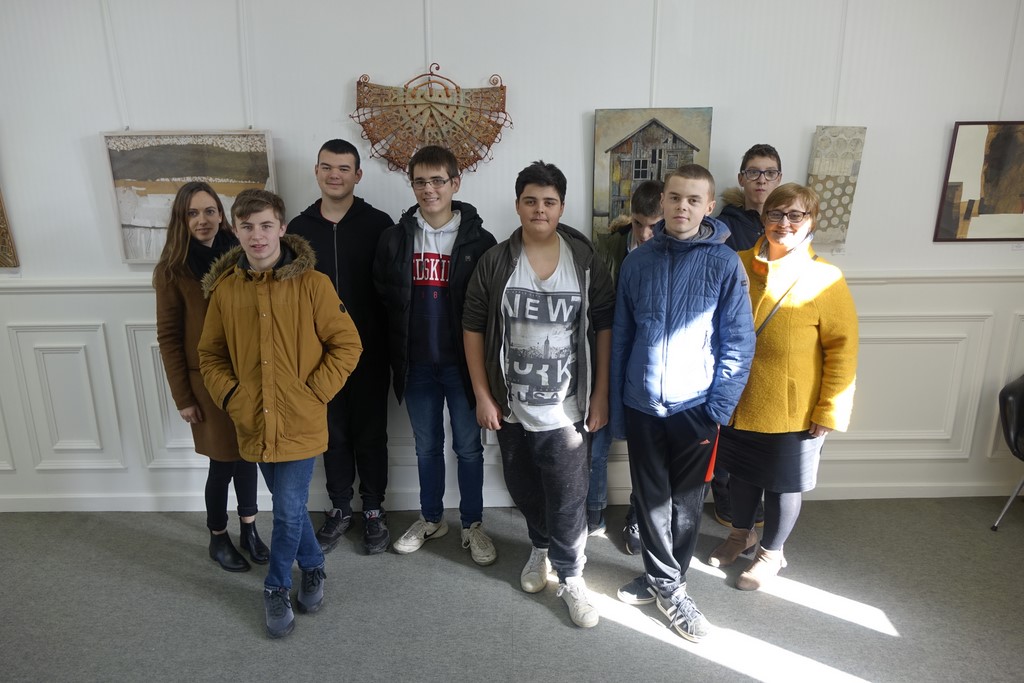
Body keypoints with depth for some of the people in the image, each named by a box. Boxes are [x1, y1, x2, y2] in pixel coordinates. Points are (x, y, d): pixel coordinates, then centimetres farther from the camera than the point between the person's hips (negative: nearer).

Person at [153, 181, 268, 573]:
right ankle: (218, 538, 28)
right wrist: (183, 397, -6)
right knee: (223, 462, 5)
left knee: (248, 454, 13)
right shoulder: (173, 270, -7)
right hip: (207, 379, -3)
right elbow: (168, 337, -5)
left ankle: (248, 529, 33)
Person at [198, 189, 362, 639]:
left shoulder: (312, 283, -11)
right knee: (288, 505, 18)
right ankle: (313, 567, 42)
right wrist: (230, 396, -1)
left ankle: (277, 588, 29)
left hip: (300, 424, -4)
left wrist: (314, 393, -11)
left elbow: (347, 345, -7)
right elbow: (210, 354, 11)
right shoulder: (224, 288, 0)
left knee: (290, 511, 3)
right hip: (254, 424, 4)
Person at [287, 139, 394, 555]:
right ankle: (339, 509, 31)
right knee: (333, 433, 14)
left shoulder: (378, 224, -5)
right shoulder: (299, 227, 4)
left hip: (369, 351, -2)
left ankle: (374, 510, 27)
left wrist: (393, 346, -7)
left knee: (370, 433, 9)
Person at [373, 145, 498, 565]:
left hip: (462, 361, -2)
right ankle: (431, 519, 35)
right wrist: (398, 349, 2)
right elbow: (382, 294, 6)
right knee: (427, 447, 16)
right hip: (417, 364, 3)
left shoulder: (478, 240, -7)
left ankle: (472, 525, 28)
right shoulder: (396, 238, 1)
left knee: (468, 446, 10)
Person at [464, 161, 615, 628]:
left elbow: (604, 327, -1)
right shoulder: (495, 262, -4)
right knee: (524, 490, 19)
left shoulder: (586, 262, -5)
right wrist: (482, 395, -4)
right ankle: (541, 548, 46)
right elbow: (473, 328, -1)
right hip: (511, 407, 2)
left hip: (567, 409, -1)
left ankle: (571, 577, 24)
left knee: (568, 499, 3)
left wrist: (601, 395, -4)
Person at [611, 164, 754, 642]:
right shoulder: (638, 261, 0)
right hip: (642, 405, 2)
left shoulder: (725, 265, -8)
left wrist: (719, 409, -11)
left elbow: (739, 344, -5)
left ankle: (665, 583, 33)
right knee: (650, 498, 14)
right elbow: (621, 336, 4)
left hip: (694, 408, -2)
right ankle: (664, 581, 33)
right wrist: (616, 406, 4)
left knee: (685, 503, 12)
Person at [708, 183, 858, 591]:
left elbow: (842, 347, -10)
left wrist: (828, 410, -11)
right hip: (737, 402, 3)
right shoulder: (738, 265, -4)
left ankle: (771, 553, 38)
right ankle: (741, 534, 47)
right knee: (742, 473, 21)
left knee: (782, 484, 15)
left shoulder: (825, 280, -13)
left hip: (792, 412, -3)